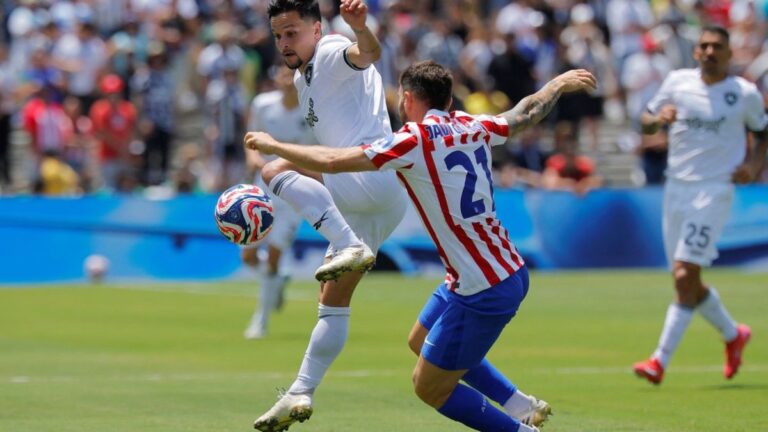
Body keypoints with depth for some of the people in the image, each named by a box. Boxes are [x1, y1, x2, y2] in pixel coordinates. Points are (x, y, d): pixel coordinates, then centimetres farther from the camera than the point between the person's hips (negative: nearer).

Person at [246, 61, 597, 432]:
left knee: (429, 387, 4)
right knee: (421, 342, 28)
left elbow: (331, 162, -18)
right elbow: (525, 114, 22)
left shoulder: (416, 140, -17)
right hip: (508, 272, 9)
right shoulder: (473, 128, 4)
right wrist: (560, 83, 42)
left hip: (483, 293, -9)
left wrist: (272, 145, -3)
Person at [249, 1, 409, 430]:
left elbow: (368, 54, -31)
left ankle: (351, 248, -37)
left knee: (276, 171, -26)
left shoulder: (332, 53, -6)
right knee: (334, 300, 12)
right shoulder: (302, 78, 23)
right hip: (363, 201, 10)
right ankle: (301, 394, 16)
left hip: (377, 179, -10)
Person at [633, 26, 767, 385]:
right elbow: (645, 122, 13)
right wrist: (658, 118, -10)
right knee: (688, 282, 10)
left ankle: (660, 361, -13)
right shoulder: (678, 82, 5)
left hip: (714, 190, -5)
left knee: (684, 276, -15)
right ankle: (733, 334, 35)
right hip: (676, 189, 5)